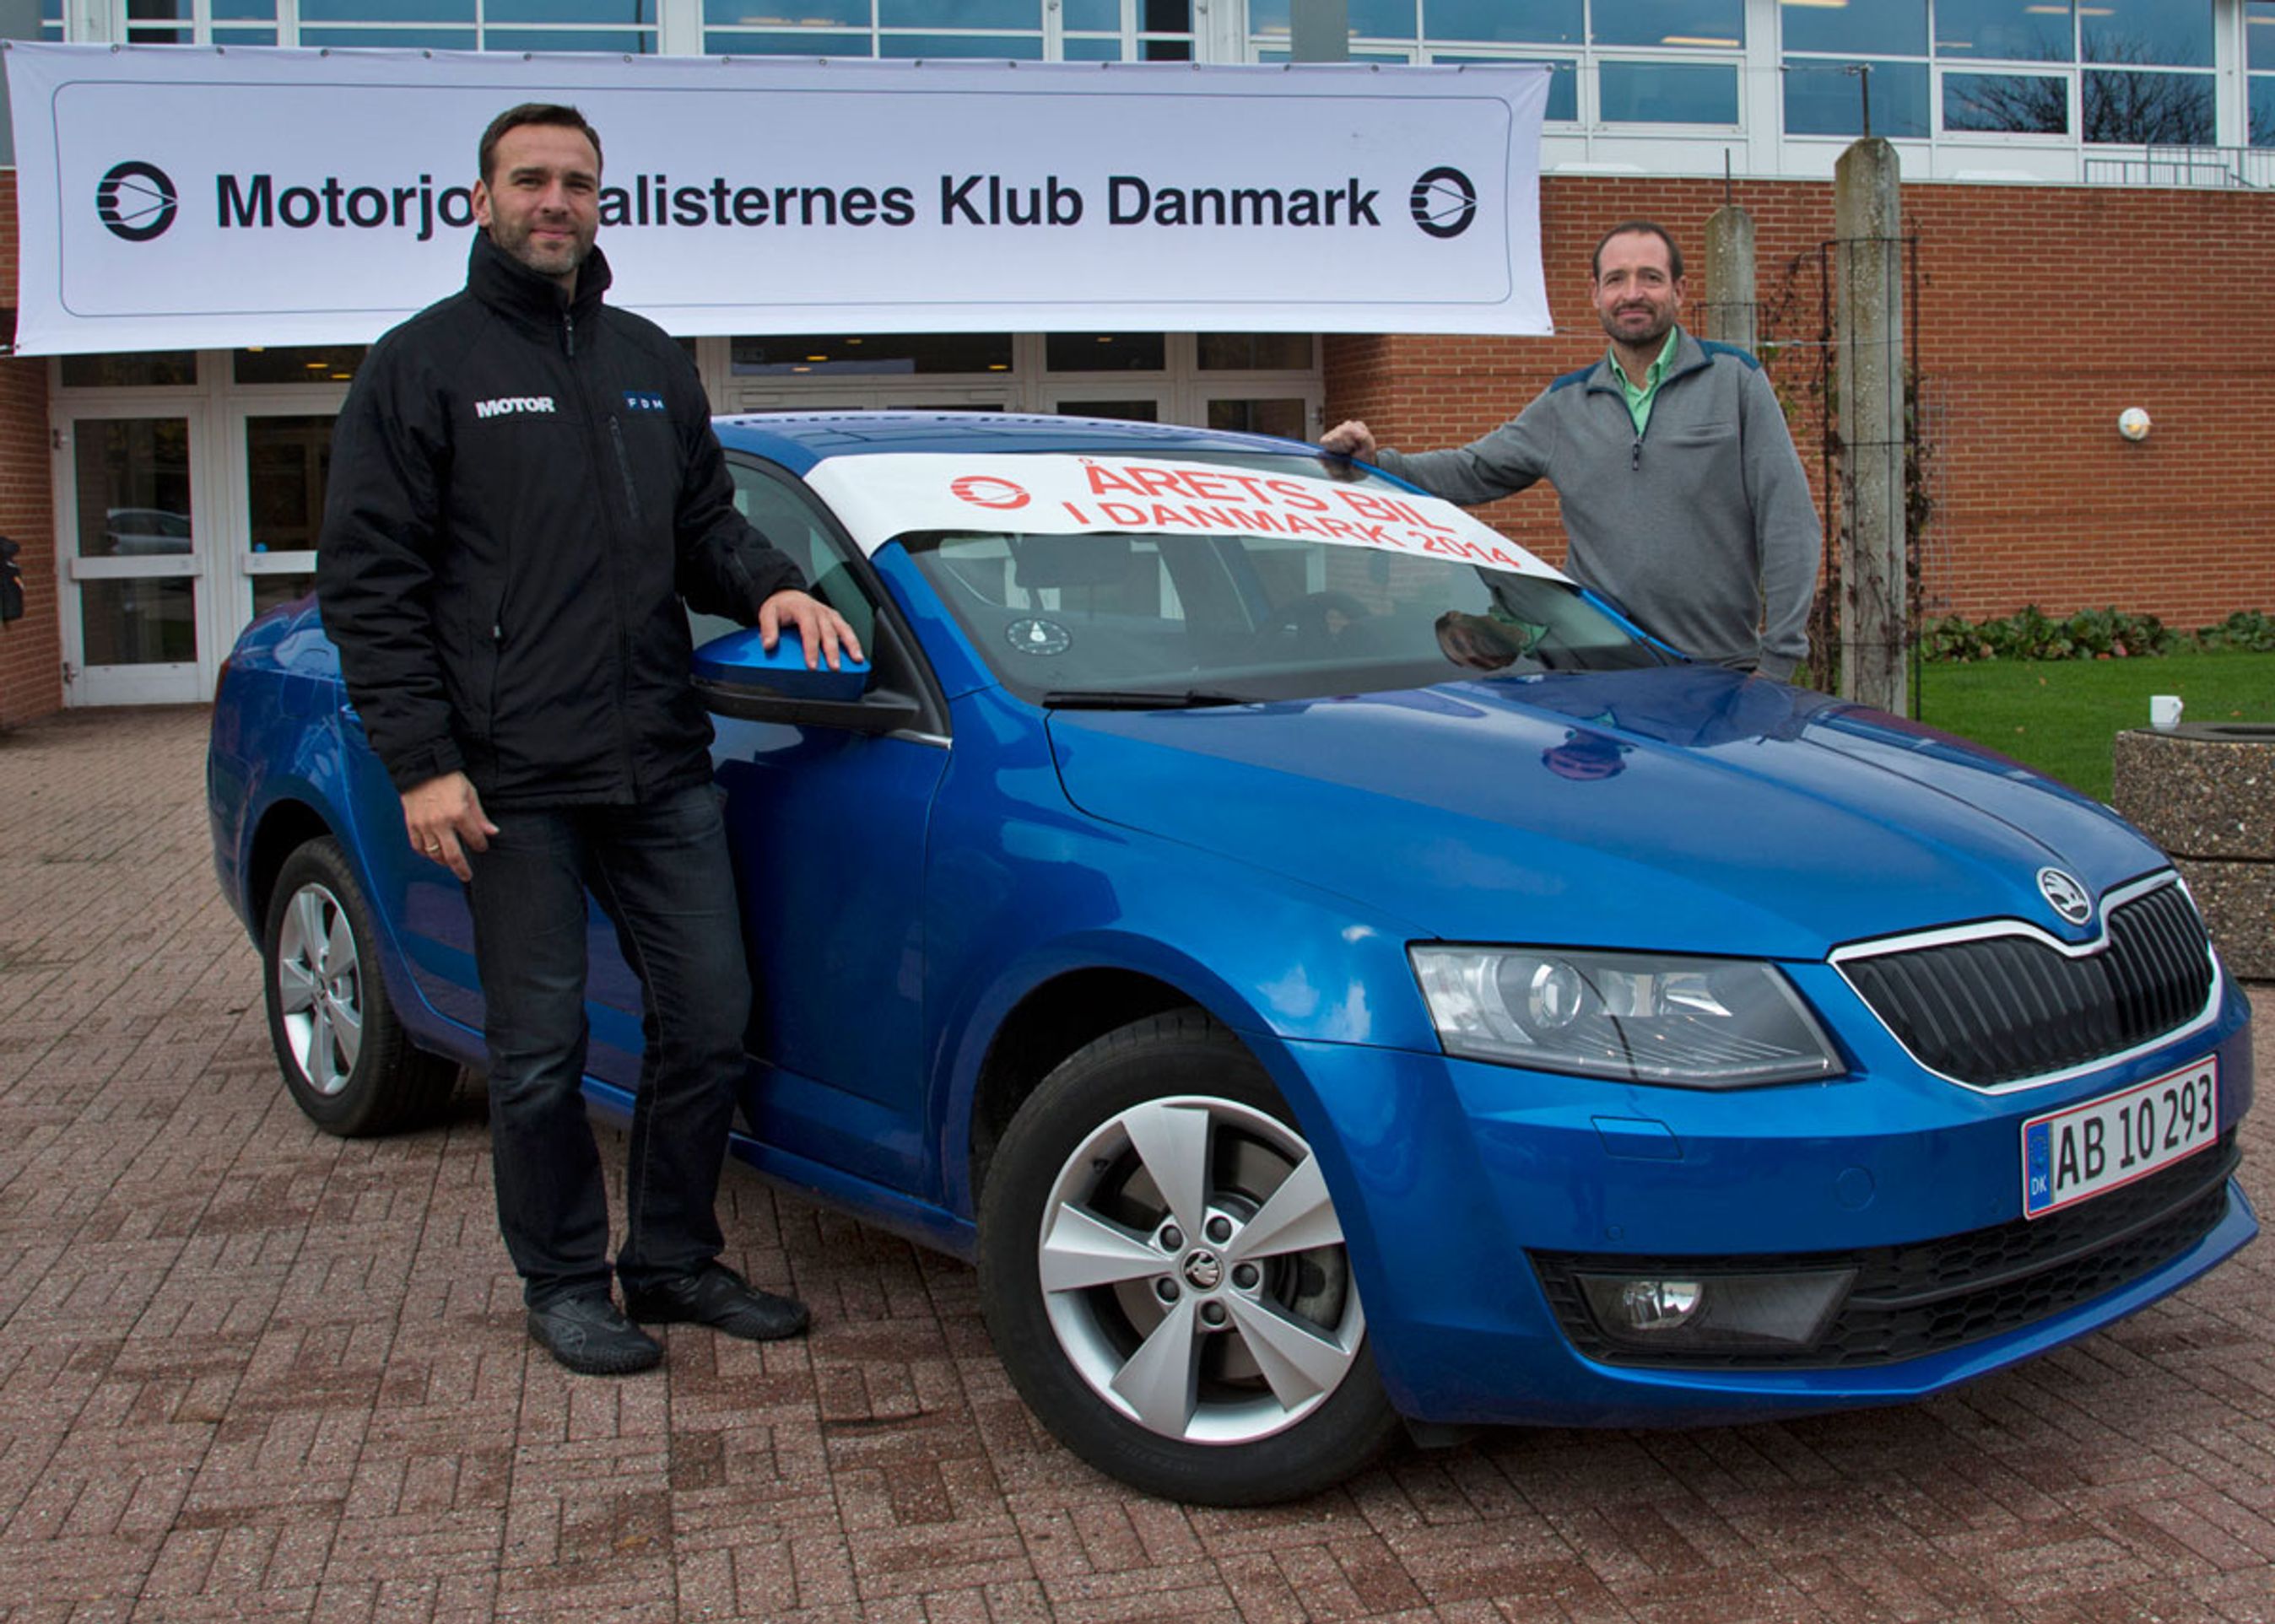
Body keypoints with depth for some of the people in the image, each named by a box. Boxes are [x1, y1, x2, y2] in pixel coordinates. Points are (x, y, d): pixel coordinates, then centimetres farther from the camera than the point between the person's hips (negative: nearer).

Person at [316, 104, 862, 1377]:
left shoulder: (652, 362, 17)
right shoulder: (425, 365, 0)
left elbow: (705, 519, 24)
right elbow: (368, 580, -4)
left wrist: (770, 587, 1)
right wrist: (422, 760, -12)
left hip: (662, 767, 5)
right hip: (512, 781, -5)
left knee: (709, 1019, 7)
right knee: (541, 1047, 3)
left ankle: (676, 1260, 24)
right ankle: (566, 1284, 20)